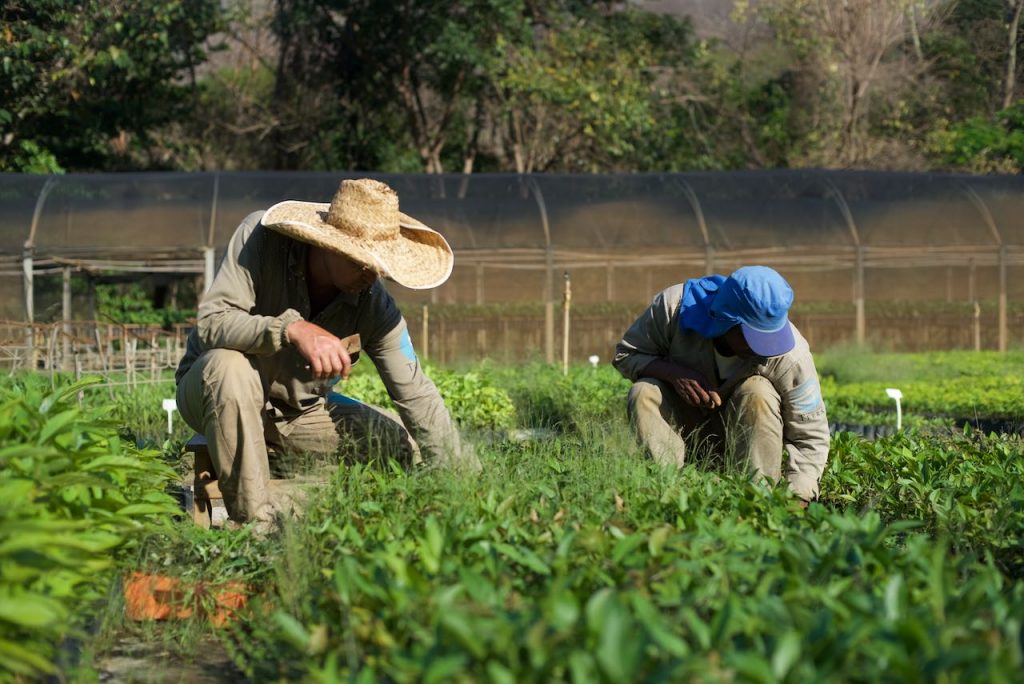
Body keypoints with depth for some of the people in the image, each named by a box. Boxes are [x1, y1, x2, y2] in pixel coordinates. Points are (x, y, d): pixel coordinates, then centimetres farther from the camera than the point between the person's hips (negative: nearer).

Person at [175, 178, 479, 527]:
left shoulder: (375, 306, -18)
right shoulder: (260, 238, -26)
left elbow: (418, 397, -16)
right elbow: (210, 322, -35)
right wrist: (292, 329, -51)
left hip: (302, 409, 4)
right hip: (211, 389, -4)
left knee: (417, 448, -7)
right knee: (229, 364, -40)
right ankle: (254, 522, -29)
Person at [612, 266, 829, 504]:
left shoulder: (791, 357, -27)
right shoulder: (675, 306, -25)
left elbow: (811, 439, -22)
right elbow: (626, 354, -12)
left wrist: (797, 500, -37)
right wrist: (673, 373, -32)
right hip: (685, 419, 1)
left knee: (758, 394, -33)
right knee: (644, 392, -28)